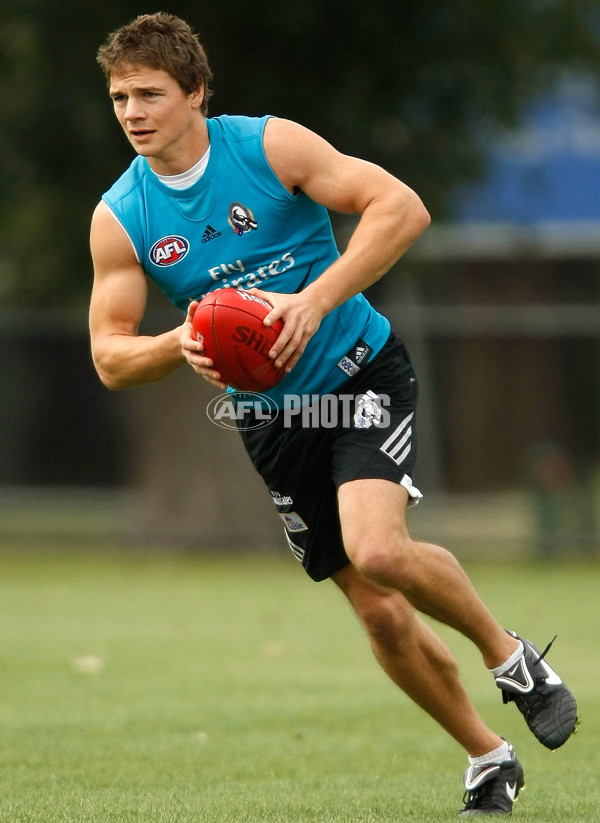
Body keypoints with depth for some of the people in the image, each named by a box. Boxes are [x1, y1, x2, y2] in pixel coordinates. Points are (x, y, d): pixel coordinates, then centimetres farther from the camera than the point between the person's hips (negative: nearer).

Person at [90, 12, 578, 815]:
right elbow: (109, 355, 1)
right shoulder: (119, 220, -2)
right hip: (271, 417, 4)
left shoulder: (269, 146, -12)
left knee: (377, 551, -28)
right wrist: (181, 344, -21)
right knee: (380, 611, 1)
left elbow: (402, 208, -18)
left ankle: (510, 654, -2)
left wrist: (316, 299, -28)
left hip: (361, 371, -4)